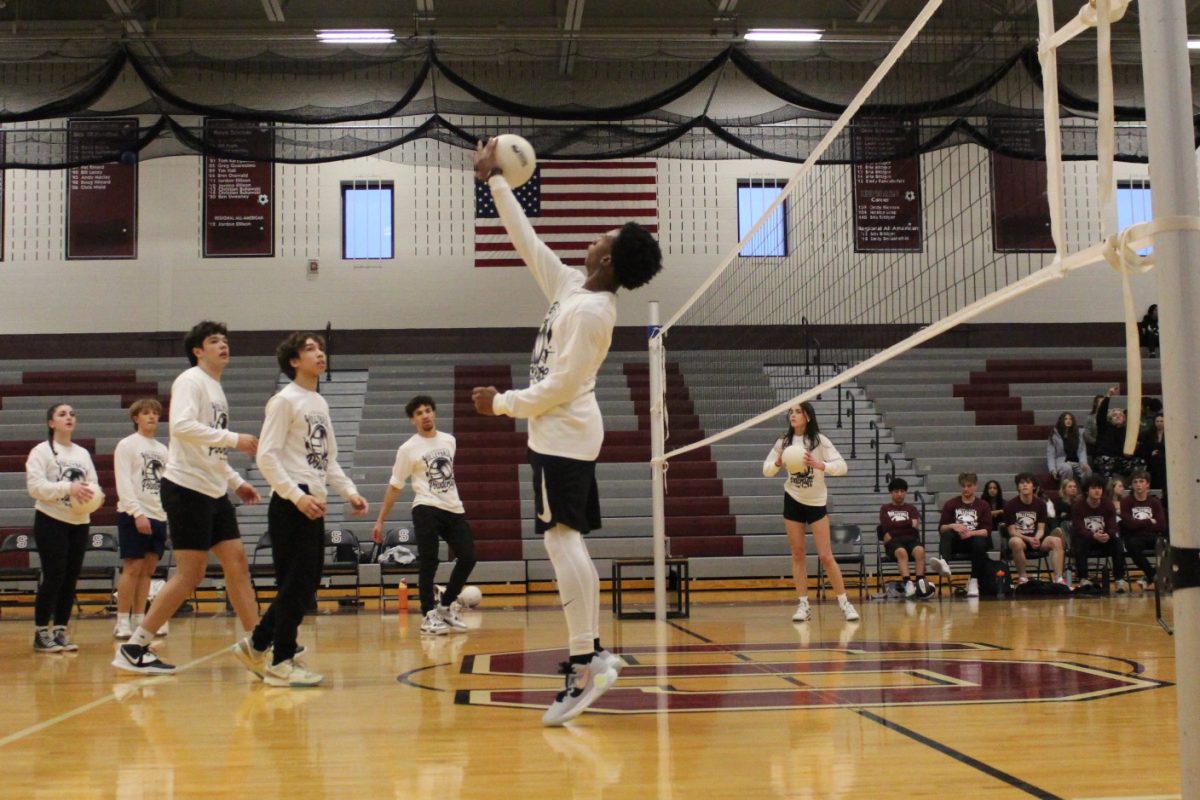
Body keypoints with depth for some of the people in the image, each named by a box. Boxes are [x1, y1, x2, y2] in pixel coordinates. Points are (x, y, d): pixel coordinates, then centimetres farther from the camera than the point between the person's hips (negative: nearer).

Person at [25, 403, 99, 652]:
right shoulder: (41, 451, -2)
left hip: (79, 522, 5)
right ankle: (41, 633, 2)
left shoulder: (83, 453, 15)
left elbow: (94, 484, 11)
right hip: (51, 521, -5)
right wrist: (68, 488, -23)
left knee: (71, 578, 4)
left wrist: (92, 496, -12)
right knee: (53, 577, -8)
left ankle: (60, 630, 13)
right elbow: (36, 486, -13)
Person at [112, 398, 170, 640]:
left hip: (159, 515, 6)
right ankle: (122, 622, -1)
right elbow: (124, 483, -9)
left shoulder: (163, 449, 17)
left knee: (148, 568, 5)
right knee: (133, 567, -6)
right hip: (134, 515, -5)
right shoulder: (127, 445, 0)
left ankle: (139, 620, 10)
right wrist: (137, 512, -18)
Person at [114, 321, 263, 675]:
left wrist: (237, 482, 17)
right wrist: (234, 439, -26)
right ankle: (133, 649, 2)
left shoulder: (216, 389, 19)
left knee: (237, 563, 5)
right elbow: (182, 426, -27)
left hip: (214, 492, 9)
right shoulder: (190, 381, -8)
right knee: (190, 576, -7)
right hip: (186, 488, -9)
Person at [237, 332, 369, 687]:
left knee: (307, 583, 10)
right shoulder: (285, 400, -7)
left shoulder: (320, 402, 18)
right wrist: (298, 497, -22)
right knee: (297, 583, -7)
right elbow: (267, 457, -15)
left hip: (314, 504, 9)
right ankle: (281, 663, 3)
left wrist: (350, 491, 10)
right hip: (291, 504, -9)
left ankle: (256, 645, 23)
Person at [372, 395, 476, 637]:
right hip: (427, 510, -5)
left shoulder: (450, 441, 10)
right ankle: (428, 615, 0)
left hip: (454, 509, 5)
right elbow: (395, 486, -1)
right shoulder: (408, 449, -4)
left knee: (468, 557, 2)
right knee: (428, 563, -9)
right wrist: (380, 521, -3)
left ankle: (445, 606, 18)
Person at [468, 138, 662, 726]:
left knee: (562, 540, -13)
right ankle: (593, 654, 14)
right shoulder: (572, 286, 10)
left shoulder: (591, 309, -17)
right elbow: (527, 241, 19)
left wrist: (504, 403, -8)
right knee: (569, 544, 11)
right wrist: (494, 181, 23)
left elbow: (562, 384, -20)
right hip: (567, 434, 10)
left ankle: (584, 669, -14)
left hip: (562, 436, -10)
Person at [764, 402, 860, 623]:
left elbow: (842, 466, -17)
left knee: (826, 556, -6)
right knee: (798, 555, 4)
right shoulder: (784, 441, -1)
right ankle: (803, 605, 10)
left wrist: (819, 465, -33)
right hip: (793, 501, 3)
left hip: (816, 502, -3)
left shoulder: (819, 440, -11)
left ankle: (844, 602, 5)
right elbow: (767, 470, 1)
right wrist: (778, 463, -21)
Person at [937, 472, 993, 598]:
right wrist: (952, 526, -20)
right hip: (955, 542, 1)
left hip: (975, 539, -1)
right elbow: (941, 528, 1)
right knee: (946, 534, -30)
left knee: (980, 543, -34)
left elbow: (987, 531, -4)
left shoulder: (983, 505, 7)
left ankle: (974, 581, -24)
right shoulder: (950, 504, 10)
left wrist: (971, 533, -22)